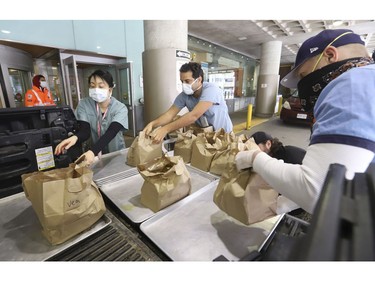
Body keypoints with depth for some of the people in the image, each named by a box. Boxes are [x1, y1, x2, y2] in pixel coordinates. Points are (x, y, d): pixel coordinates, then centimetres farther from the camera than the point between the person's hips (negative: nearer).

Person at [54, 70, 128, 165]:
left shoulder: (120, 108, -12)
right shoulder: (84, 104, -3)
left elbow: (111, 133, -25)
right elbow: (85, 130, -12)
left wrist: (92, 151, -40)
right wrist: (75, 137, -35)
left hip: (116, 153, -1)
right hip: (95, 155, 1)